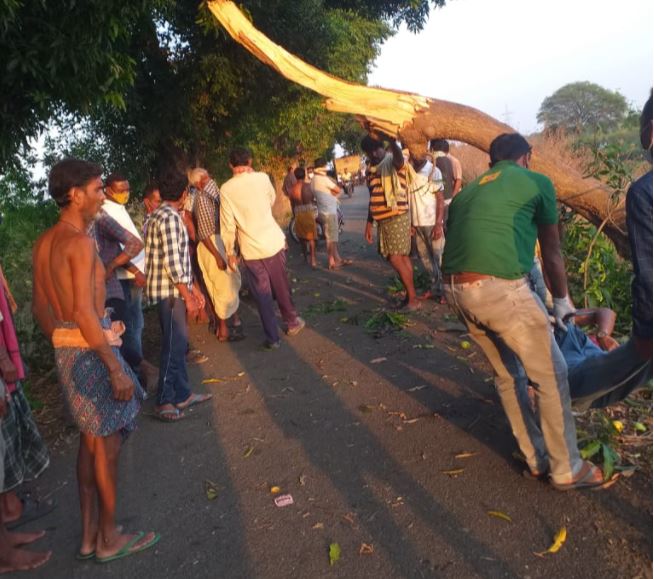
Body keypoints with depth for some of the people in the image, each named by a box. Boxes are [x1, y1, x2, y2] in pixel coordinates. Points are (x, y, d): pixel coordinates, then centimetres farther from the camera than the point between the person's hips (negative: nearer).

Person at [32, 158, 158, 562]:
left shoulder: (45, 242, 10)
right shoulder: (80, 242, -18)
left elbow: (41, 307, 14)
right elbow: (84, 313, -24)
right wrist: (116, 368, -21)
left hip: (66, 349, 9)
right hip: (91, 350, -9)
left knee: (90, 441, 19)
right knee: (108, 444, 5)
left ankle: (89, 534, 30)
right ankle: (109, 538, 19)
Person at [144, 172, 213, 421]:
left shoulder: (161, 215, 16)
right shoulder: (170, 217, -16)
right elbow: (172, 262, -22)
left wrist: (193, 288, 18)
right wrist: (187, 296, -18)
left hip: (171, 290, 10)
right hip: (170, 291, -10)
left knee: (178, 343, 15)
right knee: (174, 345, -3)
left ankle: (182, 394, 24)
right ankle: (164, 401, 5)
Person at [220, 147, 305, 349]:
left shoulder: (226, 189, -7)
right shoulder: (262, 178, -3)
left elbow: (228, 225, -7)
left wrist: (230, 253, 2)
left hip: (250, 250, -1)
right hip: (273, 242, 2)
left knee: (262, 295, 8)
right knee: (281, 287, 20)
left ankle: (272, 338, 14)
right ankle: (292, 322, 37)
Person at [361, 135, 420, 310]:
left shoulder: (394, 162, -9)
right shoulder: (371, 170, 14)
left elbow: (398, 157, -35)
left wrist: (393, 142, -56)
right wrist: (369, 223, 19)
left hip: (397, 217, -7)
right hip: (383, 220, 7)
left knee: (396, 259, -9)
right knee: (403, 257, 11)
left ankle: (413, 298, 1)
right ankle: (410, 296, 18)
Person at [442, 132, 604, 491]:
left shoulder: (468, 191, 27)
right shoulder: (537, 182, 13)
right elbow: (552, 254, 21)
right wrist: (562, 302, 35)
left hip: (454, 289, 7)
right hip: (499, 288, -6)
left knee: (507, 374, 24)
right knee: (551, 376, 13)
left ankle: (536, 459, 37)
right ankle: (566, 469, 27)